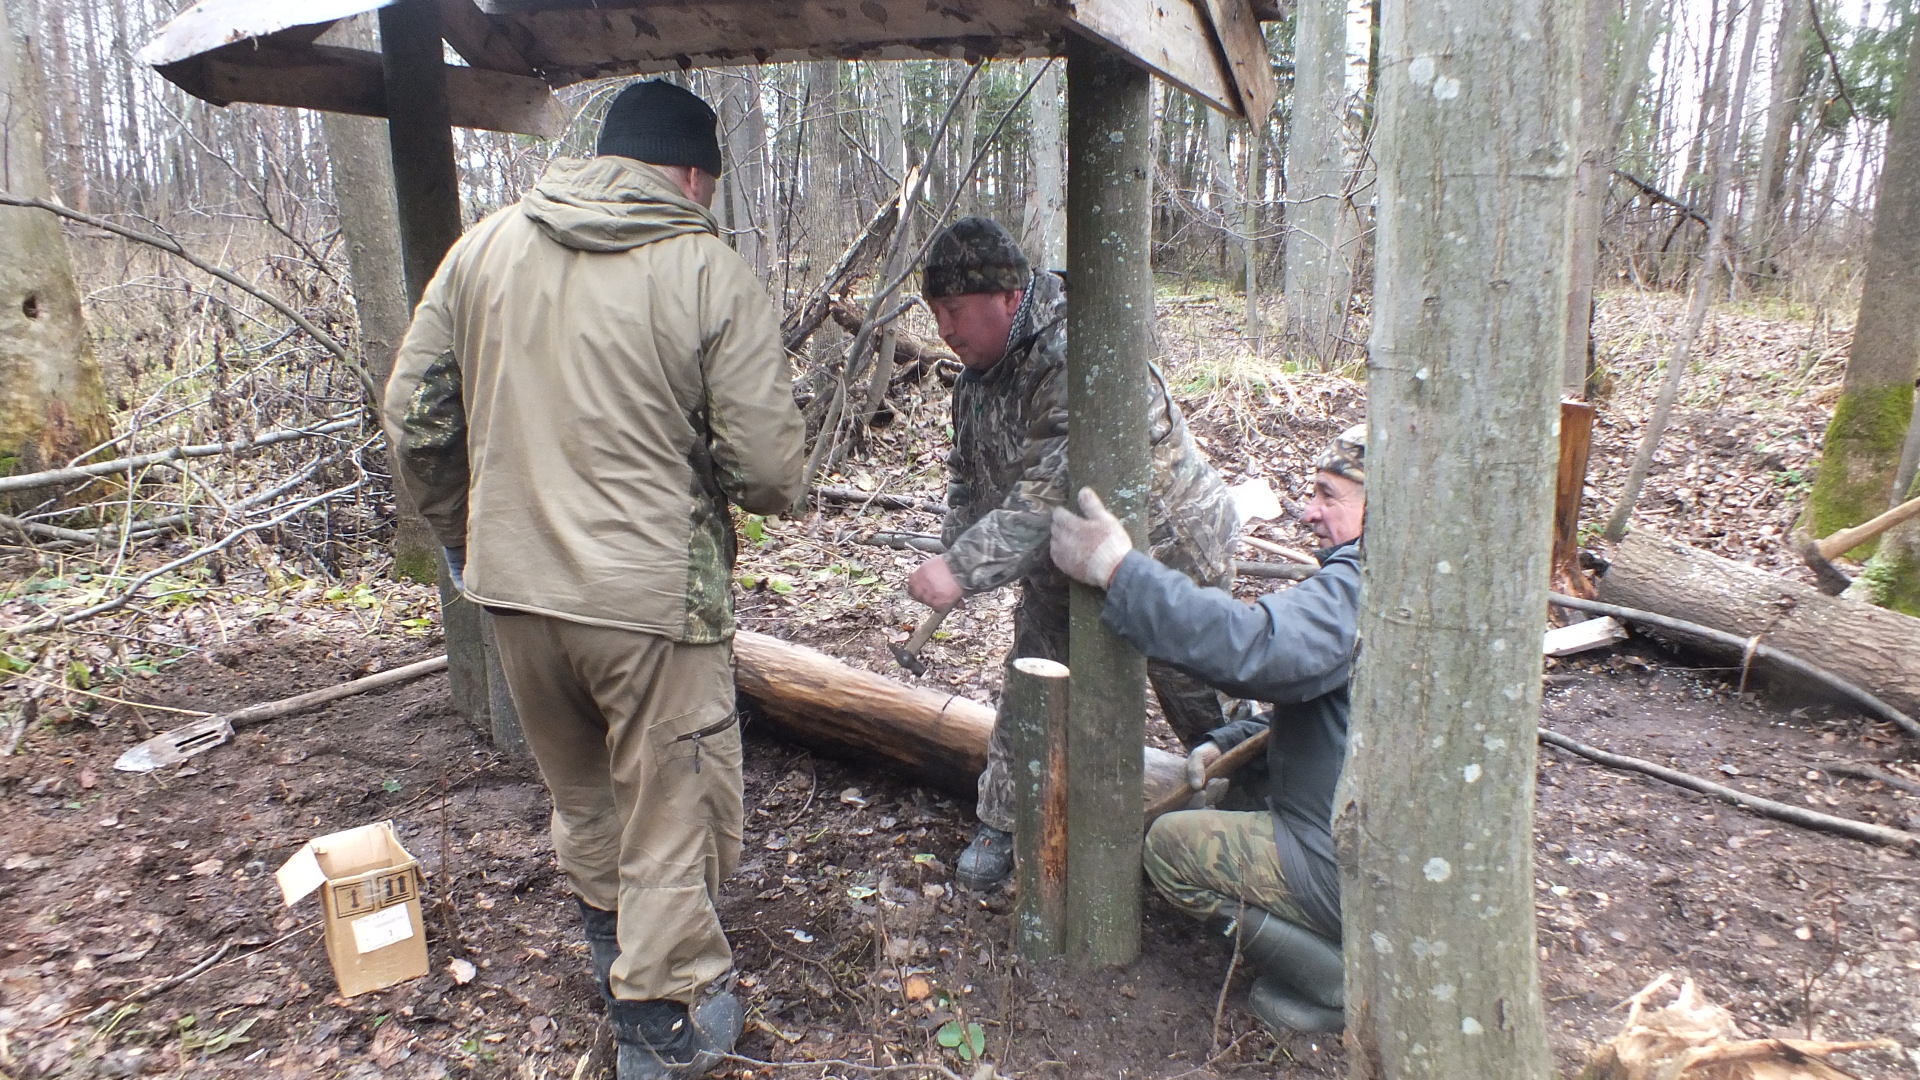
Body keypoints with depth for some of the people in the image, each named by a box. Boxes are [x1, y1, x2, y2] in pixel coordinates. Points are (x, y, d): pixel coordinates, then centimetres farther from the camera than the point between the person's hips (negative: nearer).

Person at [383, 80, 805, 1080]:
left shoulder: (484, 247, 4)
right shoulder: (710, 272, -10)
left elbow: (414, 416, 8)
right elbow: (767, 469, -14)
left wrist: (464, 532, 22)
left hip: (516, 587, 6)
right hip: (655, 596, -5)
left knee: (580, 792, 27)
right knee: (673, 814, 13)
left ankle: (611, 943, 49)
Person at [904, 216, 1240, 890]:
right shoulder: (979, 368, -4)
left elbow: (1053, 492, -41)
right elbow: (968, 475, 6)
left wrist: (964, 569, -43)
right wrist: (952, 554, -9)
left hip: (1167, 550, -7)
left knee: (1199, 705, 10)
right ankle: (1004, 823, 27)